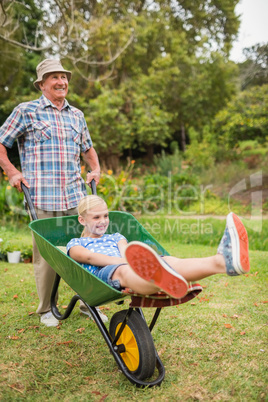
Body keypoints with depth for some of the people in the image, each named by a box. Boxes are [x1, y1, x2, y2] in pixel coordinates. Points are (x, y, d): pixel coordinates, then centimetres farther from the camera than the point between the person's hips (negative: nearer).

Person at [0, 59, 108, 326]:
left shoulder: (76, 115, 17)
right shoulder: (26, 111, 4)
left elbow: (87, 147, 30)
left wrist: (95, 169, 13)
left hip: (75, 196, 4)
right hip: (41, 197, -3)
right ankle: (45, 310, 19)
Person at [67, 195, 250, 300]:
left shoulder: (116, 237, 36)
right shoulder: (75, 243, 26)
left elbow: (126, 252, 11)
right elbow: (88, 256, 0)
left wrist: (133, 260, -16)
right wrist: (123, 262, -13)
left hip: (130, 270, 4)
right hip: (102, 274, -3)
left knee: (168, 261, -29)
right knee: (125, 270, -42)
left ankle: (222, 261, -60)